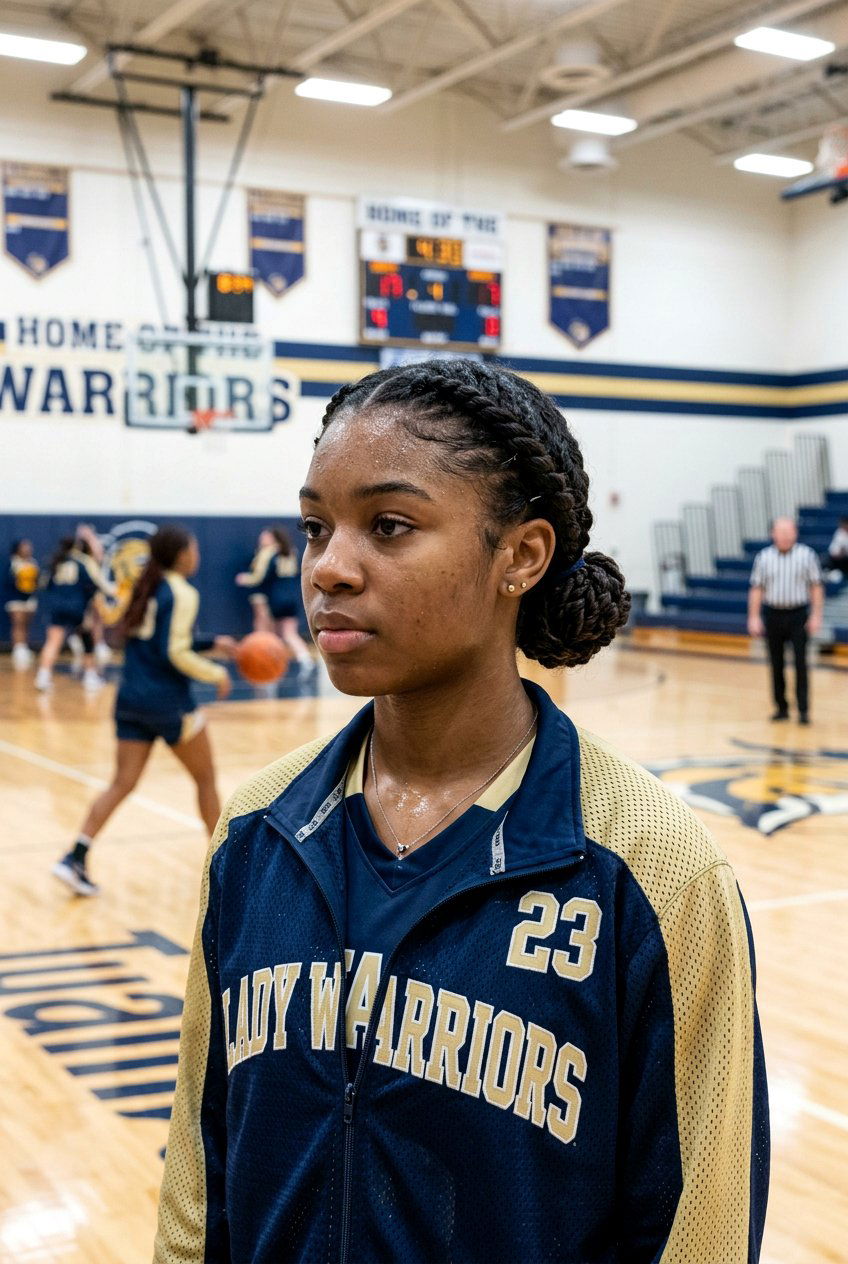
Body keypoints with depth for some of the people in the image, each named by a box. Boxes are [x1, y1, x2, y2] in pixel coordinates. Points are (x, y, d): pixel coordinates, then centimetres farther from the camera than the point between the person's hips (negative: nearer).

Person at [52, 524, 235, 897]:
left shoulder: (147, 588, 14)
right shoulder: (182, 594, -11)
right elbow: (176, 654, -18)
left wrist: (211, 644, 21)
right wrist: (216, 674, -7)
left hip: (131, 698, 7)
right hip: (168, 702, -7)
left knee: (122, 783, 4)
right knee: (205, 778, 11)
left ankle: (75, 858, -9)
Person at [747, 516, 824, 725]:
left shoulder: (806, 555, -2)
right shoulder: (763, 557, 3)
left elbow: (816, 587, 0)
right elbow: (756, 589, 5)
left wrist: (816, 616, -6)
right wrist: (754, 618, -1)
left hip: (798, 615, -2)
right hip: (772, 614, 2)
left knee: (800, 663, -6)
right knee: (776, 664, 7)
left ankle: (803, 710, -2)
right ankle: (781, 708, 17)